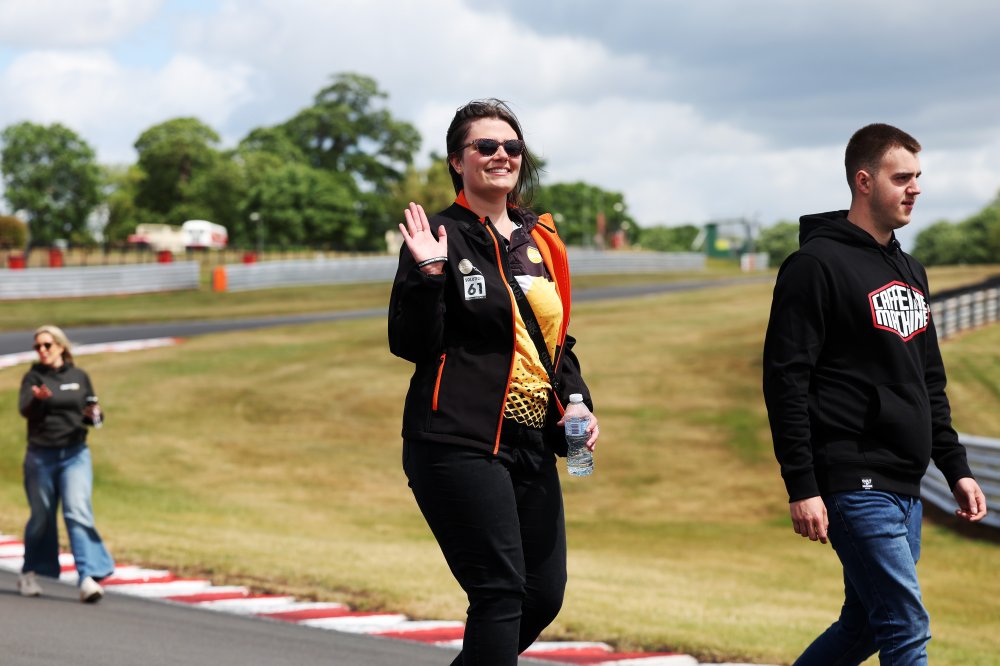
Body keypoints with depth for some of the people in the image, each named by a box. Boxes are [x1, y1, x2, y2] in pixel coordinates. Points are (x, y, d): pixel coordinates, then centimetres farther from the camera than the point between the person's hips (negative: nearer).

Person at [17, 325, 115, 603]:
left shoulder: (79, 377, 7)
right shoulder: (33, 377, 0)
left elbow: (90, 414, 15)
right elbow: (25, 410, -17)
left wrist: (94, 415, -8)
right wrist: (39, 399, -38)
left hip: (75, 455, 1)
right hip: (41, 456, -1)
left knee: (78, 512, -13)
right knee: (41, 518, 8)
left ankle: (88, 578, -20)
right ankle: (29, 574, 28)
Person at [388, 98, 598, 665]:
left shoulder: (539, 240, 15)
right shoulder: (440, 236, -5)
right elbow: (411, 344, -9)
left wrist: (577, 402, 6)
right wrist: (427, 274, -23)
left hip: (532, 445, 7)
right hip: (459, 443, -7)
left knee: (544, 597, 9)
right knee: (500, 592, -12)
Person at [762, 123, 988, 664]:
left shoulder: (911, 273, 18)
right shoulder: (817, 265, -9)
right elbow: (785, 381, -14)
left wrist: (956, 468, 17)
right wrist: (801, 488, -18)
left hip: (904, 491, 9)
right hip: (855, 486, -9)